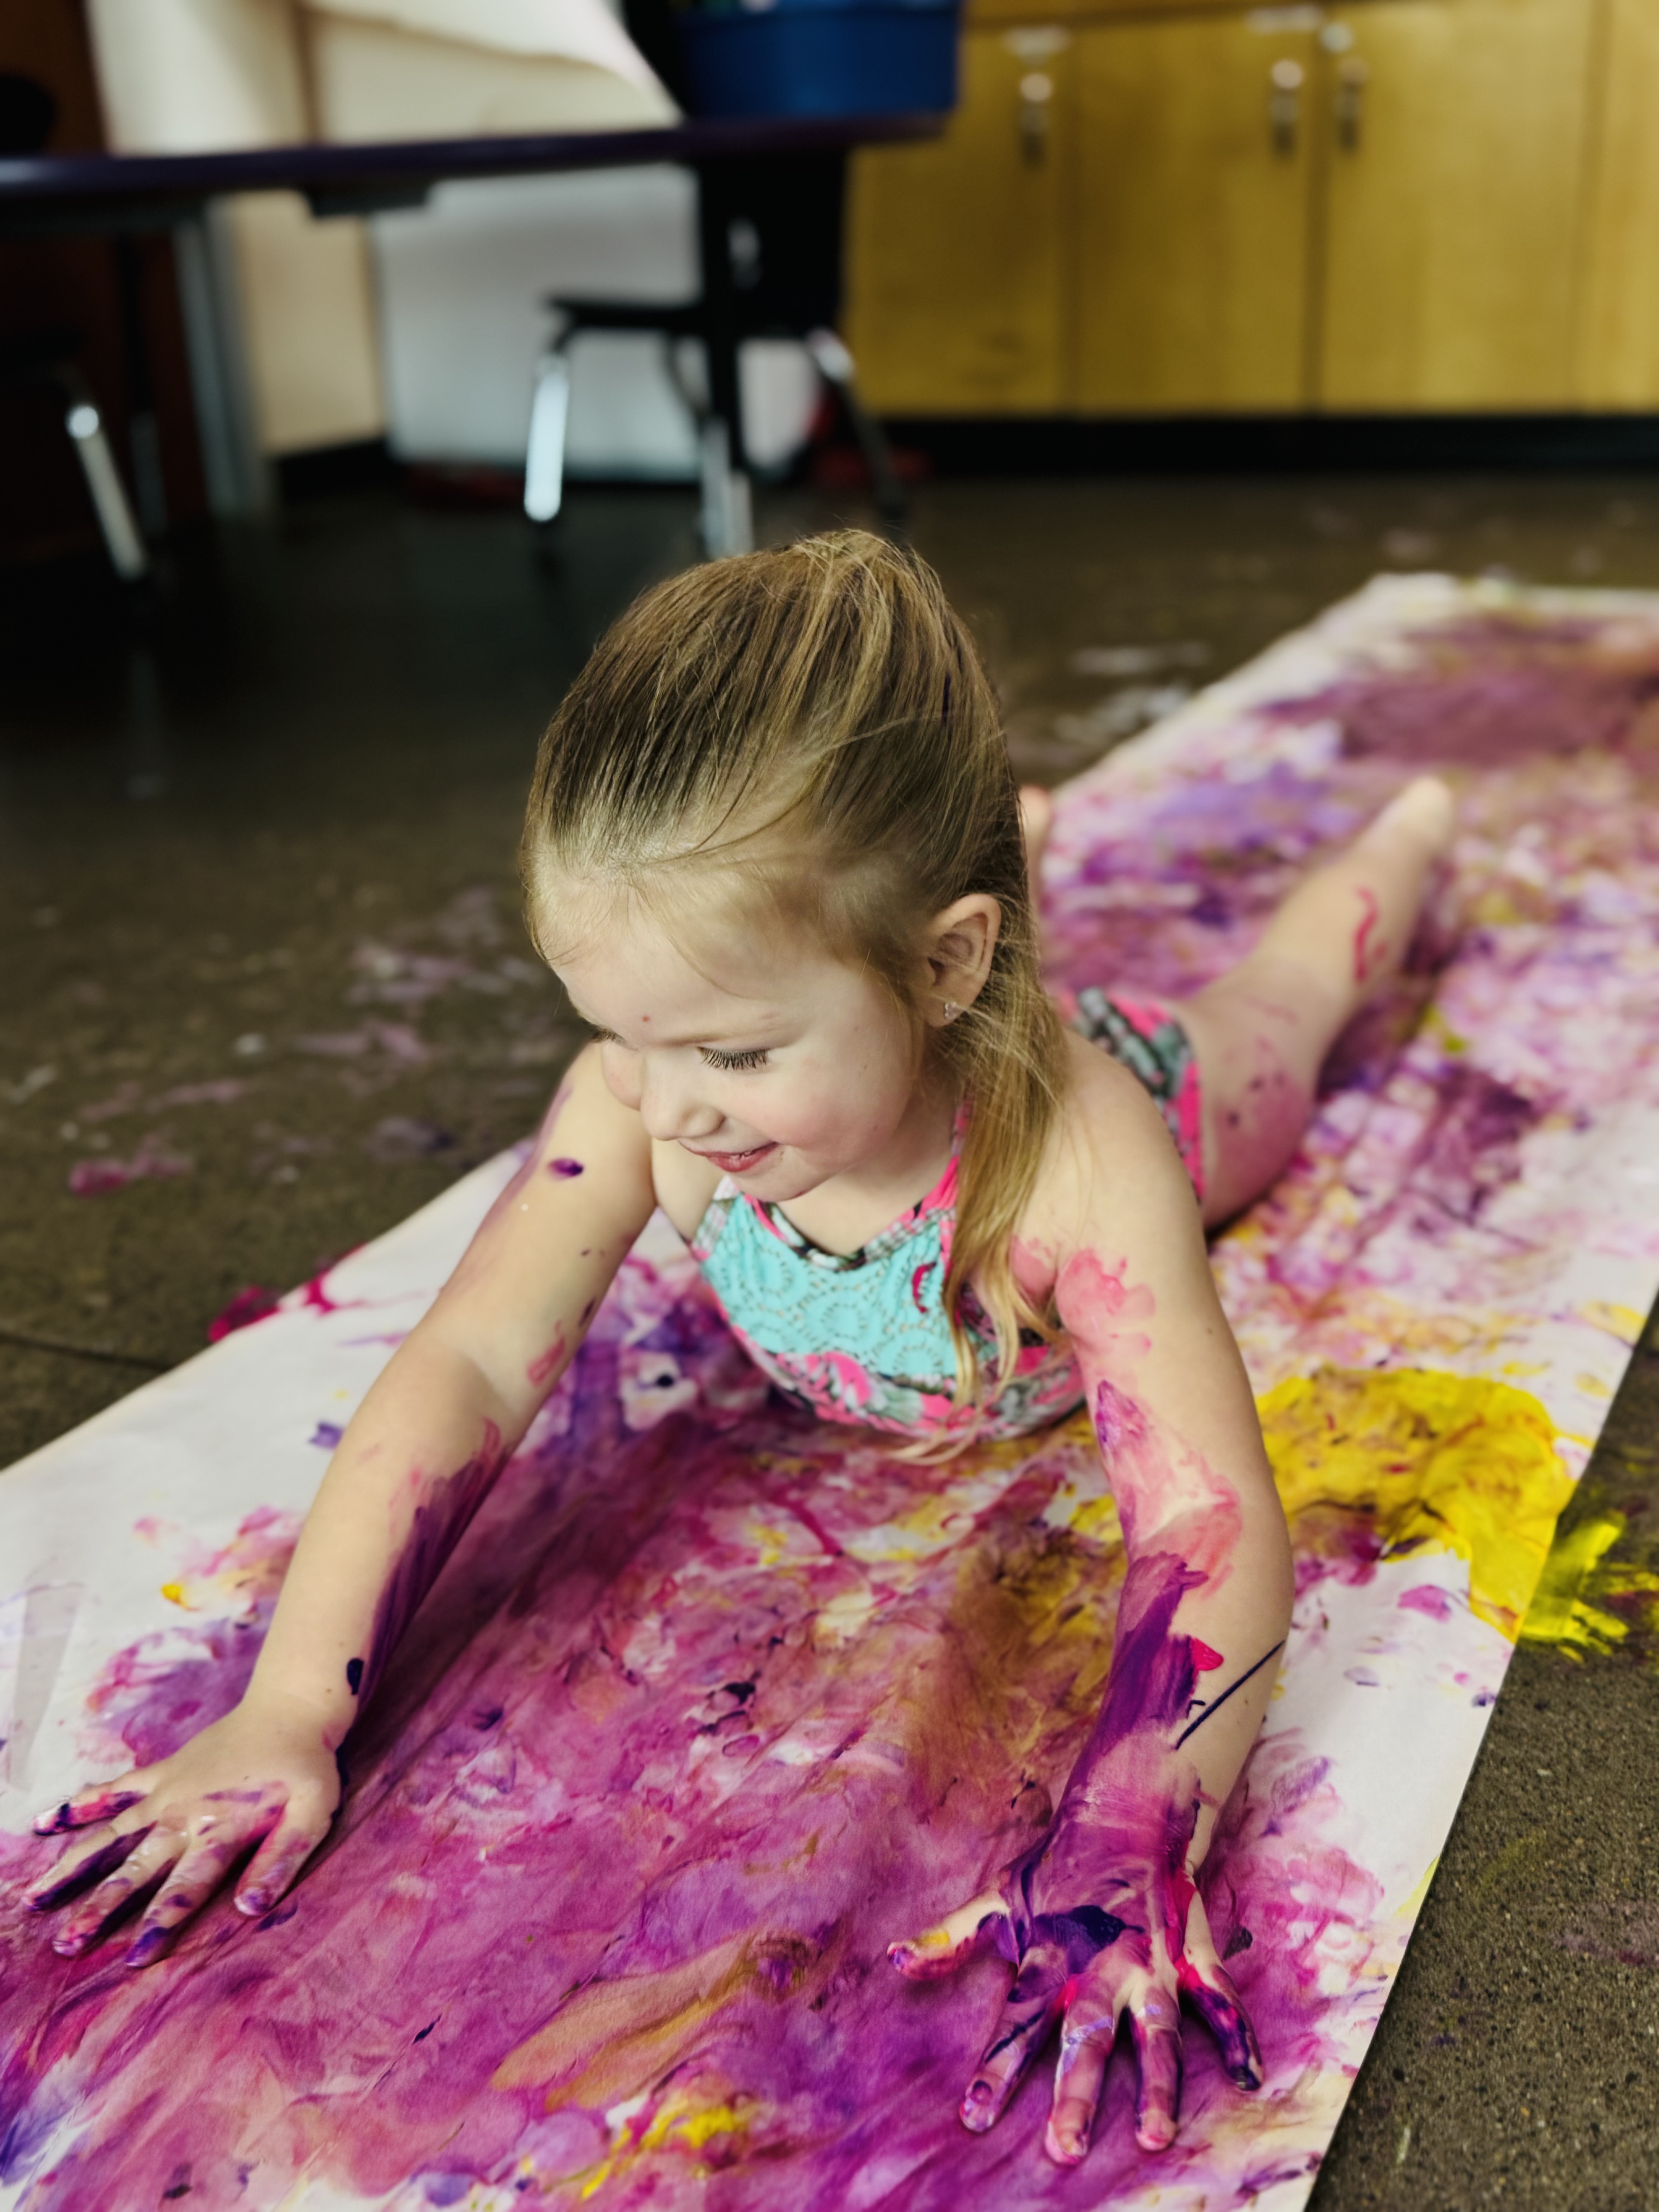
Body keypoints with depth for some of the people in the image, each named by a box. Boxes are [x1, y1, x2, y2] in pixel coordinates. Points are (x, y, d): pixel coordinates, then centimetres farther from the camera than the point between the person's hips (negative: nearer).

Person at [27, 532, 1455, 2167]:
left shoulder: (1080, 1153, -53)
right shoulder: (644, 1095, -42)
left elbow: (1211, 1531, -57)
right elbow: (466, 1369, -40)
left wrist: (1128, 1859, -71)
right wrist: (287, 1715, -48)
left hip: (1118, 1074, -1)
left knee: (1284, 989, 31)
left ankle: (1407, 820, 61)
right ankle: (1001, 839, 61)